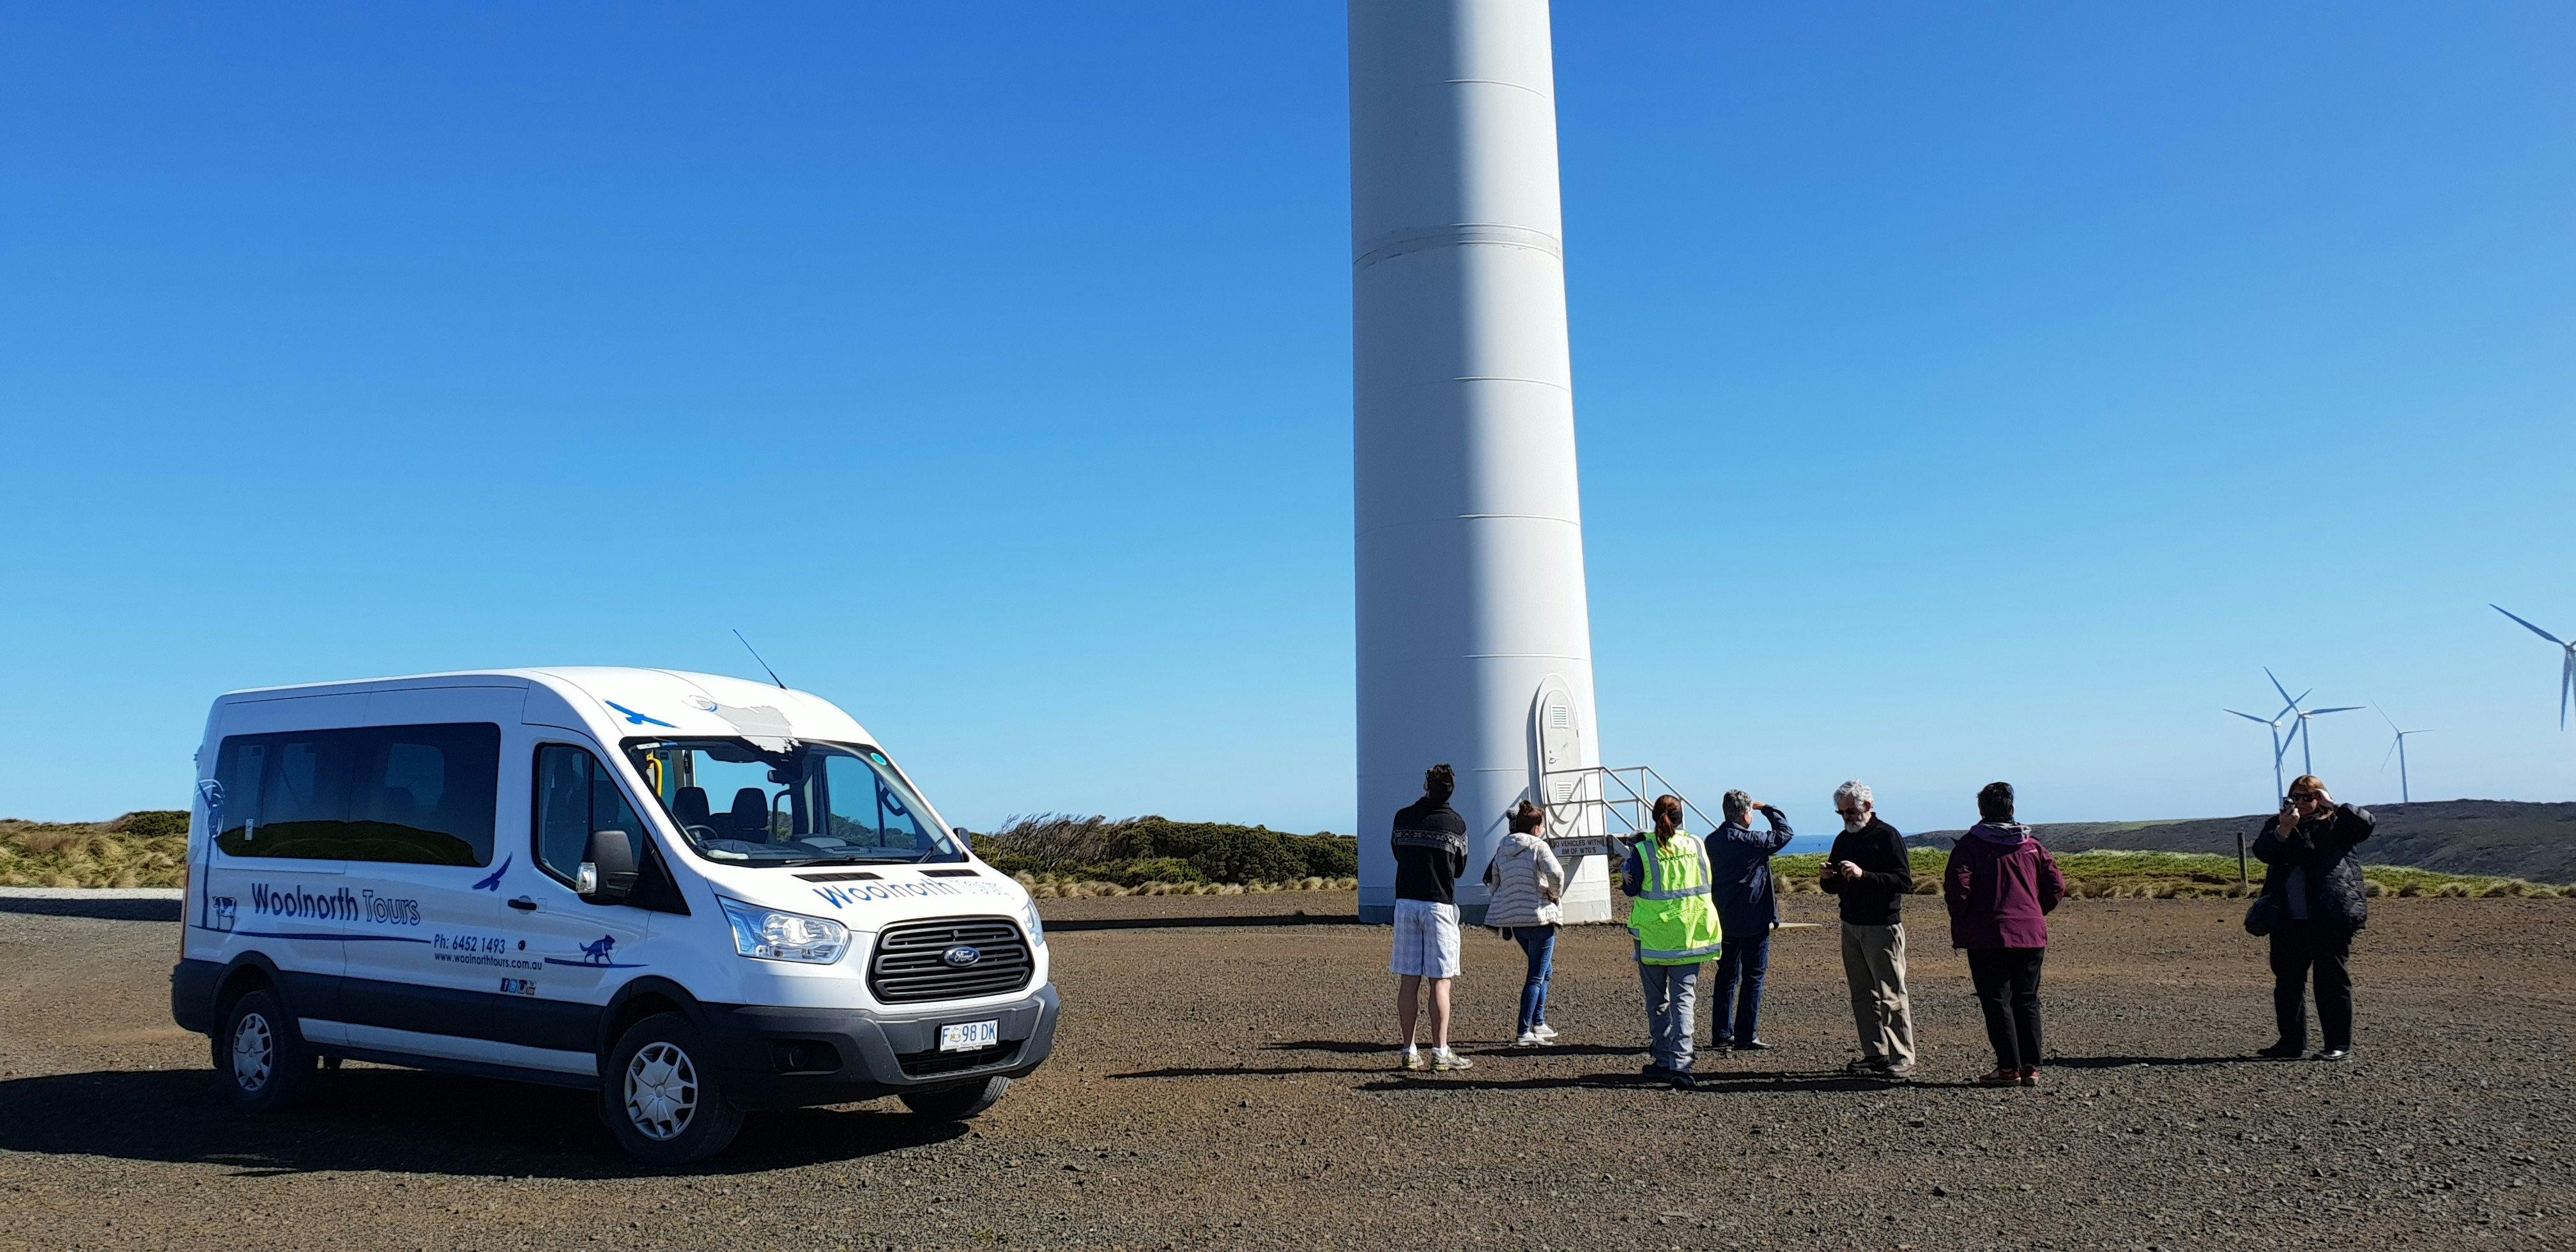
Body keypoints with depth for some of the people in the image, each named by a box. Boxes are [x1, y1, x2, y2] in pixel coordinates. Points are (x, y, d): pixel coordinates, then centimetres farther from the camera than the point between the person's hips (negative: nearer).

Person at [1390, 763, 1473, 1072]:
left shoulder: (1403, 817, 3)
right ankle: (1440, 1053, -3)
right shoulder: (1456, 824, -4)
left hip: (1405, 902, 3)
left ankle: (1410, 1053, 8)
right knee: (1441, 982, -1)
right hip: (1439, 905, -3)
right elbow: (1460, 868, 8)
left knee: (1408, 982, 5)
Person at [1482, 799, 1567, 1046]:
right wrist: (1556, 894, -9)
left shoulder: (1503, 849, 9)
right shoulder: (1538, 846, -11)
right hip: (1539, 917, -7)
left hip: (1513, 918, 7)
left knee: (1544, 969, 23)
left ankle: (1539, 1024, 25)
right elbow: (1556, 873, -26)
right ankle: (1522, 1033, -4)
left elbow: (1494, 882, 13)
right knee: (1537, 975, 0)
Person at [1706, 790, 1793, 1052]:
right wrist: (1767, 809, 6)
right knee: (1753, 977, 2)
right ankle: (1746, 1037, 2)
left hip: (1724, 920, 7)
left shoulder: (1712, 841, 4)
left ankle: (1721, 1034, 15)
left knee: (1727, 976, 13)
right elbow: (1785, 833, -6)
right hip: (1753, 920, -6)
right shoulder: (1751, 842, -16)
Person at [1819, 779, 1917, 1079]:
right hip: (1851, 926, 7)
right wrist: (1827, 880, -2)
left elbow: (1905, 882, -16)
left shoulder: (1887, 836, -7)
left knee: (1891, 996, -6)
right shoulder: (1843, 840, 14)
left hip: (1883, 927, -7)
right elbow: (1834, 887, 21)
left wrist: (1864, 875, -24)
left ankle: (1903, 1060, -3)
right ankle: (1875, 1054, 14)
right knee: (1862, 995, 8)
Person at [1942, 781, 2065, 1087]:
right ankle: (2031, 1067, 10)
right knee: (2027, 1001, 11)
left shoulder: (1971, 844, -4)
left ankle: (2009, 1067, -2)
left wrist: (1960, 924, 0)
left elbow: (1957, 888, -14)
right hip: (2031, 934, 4)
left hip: (1988, 936, -4)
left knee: (1997, 1001, 1)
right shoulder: (2031, 845, 8)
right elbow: (2056, 886, 6)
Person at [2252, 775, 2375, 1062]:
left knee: (2332, 981, 0)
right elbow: (2262, 851, -4)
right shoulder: (2277, 824, 13)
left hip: (2330, 920, -4)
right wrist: (2283, 830, -19)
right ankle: (2291, 1041, 19)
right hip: (2288, 921, 4)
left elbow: (2368, 823, -13)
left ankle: (2340, 1045, 6)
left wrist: (2333, 806, -13)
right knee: (2287, 981, 9)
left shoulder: (2335, 825, 5)